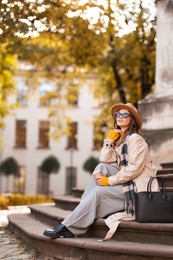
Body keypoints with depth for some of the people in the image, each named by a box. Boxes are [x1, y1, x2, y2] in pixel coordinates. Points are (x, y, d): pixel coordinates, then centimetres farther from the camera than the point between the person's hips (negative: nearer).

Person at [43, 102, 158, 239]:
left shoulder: (135, 139, -10)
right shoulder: (119, 138, 17)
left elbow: (134, 168, -20)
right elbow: (105, 160, 3)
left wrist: (109, 181, -18)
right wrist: (110, 140, -9)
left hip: (138, 186, -8)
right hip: (127, 182, 8)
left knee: (98, 192, -20)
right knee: (102, 167, -5)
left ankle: (68, 227, -16)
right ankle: (83, 208, -10)